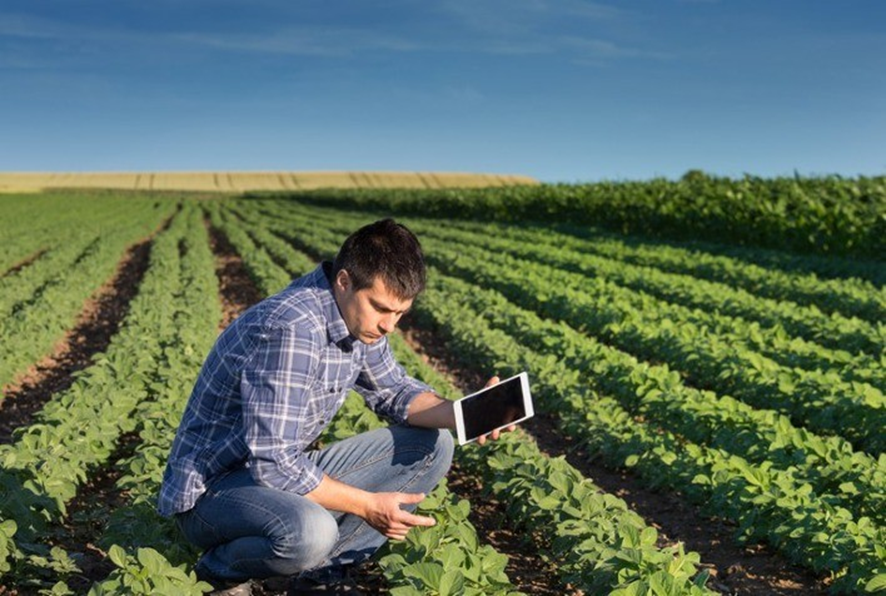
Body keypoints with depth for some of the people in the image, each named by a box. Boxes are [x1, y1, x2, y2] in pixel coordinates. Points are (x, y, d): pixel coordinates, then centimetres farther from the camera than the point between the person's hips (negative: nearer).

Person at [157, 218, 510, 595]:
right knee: (310, 533, -40)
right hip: (211, 488, -8)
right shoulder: (290, 329, -31)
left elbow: (393, 390, 10)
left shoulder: (357, 316, -3)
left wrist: (460, 416, -9)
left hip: (287, 470, 9)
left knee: (432, 446, 1)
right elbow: (275, 465, -30)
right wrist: (367, 505, -22)